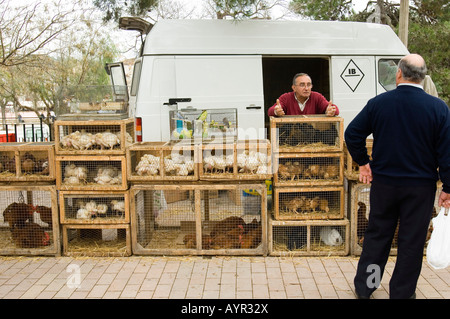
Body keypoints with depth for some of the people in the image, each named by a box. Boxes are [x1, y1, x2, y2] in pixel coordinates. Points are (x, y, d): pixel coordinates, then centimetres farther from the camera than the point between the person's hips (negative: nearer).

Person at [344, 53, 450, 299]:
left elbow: (352, 134, -3)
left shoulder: (378, 103, -6)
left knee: (377, 236, 15)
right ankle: (402, 293, 23)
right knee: (412, 242, 11)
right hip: (420, 186, -1)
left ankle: (363, 287, 26)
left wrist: (363, 162, 9)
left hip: (383, 182, 2)